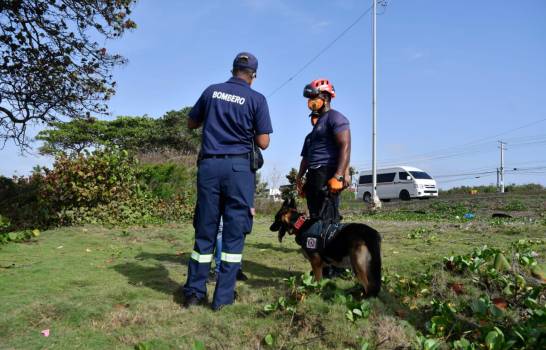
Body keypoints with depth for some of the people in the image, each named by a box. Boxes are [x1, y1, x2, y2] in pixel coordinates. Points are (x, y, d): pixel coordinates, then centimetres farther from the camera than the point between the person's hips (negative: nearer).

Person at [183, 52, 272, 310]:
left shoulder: (211, 91, 9)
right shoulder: (257, 99, 1)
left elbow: (191, 124, 19)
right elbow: (263, 143, -1)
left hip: (209, 165, 3)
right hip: (238, 167, -3)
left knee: (205, 229, 9)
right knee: (234, 231, 3)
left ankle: (194, 292, 15)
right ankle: (223, 296, 6)